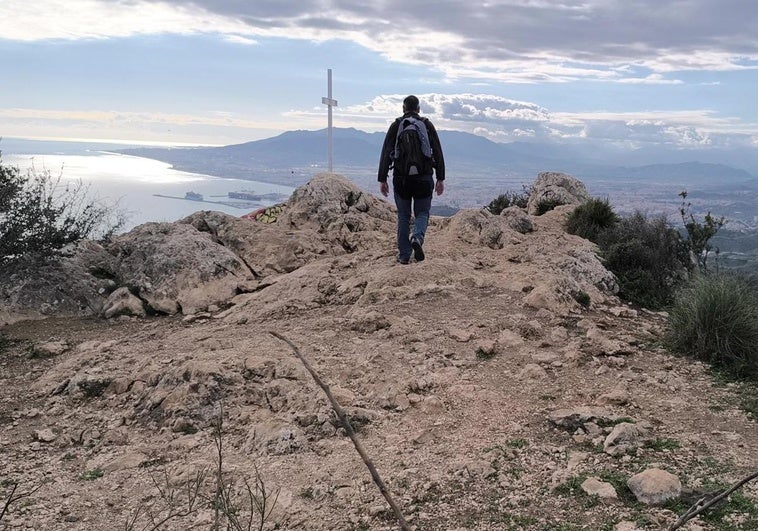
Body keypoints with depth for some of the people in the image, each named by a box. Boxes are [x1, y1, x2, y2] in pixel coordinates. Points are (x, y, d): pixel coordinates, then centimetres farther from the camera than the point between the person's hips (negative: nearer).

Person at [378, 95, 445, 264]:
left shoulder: (396, 126, 2)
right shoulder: (428, 125, 4)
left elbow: (385, 154, -2)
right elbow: (438, 154, 2)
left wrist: (382, 180, 1)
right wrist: (440, 179, 6)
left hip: (401, 178, 0)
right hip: (424, 178, 0)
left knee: (403, 216, 10)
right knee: (422, 213, 12)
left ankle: (404, 255, 10)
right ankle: (417, 238, -18)